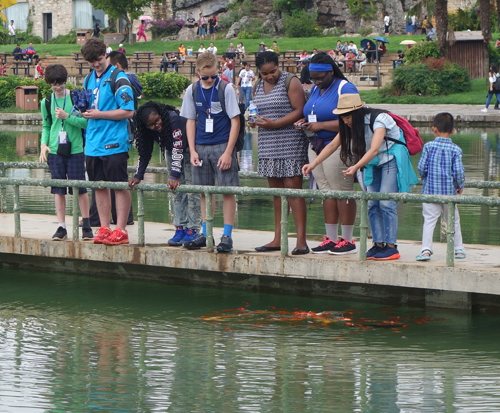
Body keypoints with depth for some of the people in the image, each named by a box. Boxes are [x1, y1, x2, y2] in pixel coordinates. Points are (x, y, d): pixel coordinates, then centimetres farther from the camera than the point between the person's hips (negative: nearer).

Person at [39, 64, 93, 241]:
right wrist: (44, 144, 3)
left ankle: (86, 225, 7)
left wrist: (66, 116, -14)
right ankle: (61, 227, 8)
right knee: (58, 190, 3)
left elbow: (85, 122, -6)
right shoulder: (46, 102, 8)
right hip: (55, 151, 3)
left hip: (75, 149, -3)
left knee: (80, 187, -2)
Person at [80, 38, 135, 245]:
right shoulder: (88, 79, 15)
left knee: (120, 186, -3)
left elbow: (128, 111, -14)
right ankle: (104, 229, 16)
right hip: (93, 144, 7)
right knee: (99, 187, 10)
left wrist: (99, 114, -14)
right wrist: (84, 110, 7)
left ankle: (121, 230, -2)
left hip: (114, 143, -7)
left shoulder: (118, 78, -8)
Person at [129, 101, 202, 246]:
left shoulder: (175, 120, -34)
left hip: (188, 151, -6)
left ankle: (193, 229, -12)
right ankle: (180, 228, 1)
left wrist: (175, 176, -42)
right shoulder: (148, 130, -13)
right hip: (171, 152, 6)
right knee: (177, 192, 1)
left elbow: (178, 149, -38)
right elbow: (145, 153, -5)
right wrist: (138, 176, -13)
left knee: (191, 189, -13)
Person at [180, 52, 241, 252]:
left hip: (222, 146, -4)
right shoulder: (192, 91, 5)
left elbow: (235, 121, -5)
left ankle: (227, 236, -2)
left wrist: (228, 152, -10)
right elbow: (190, 121, 11)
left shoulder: (226, 89, -6)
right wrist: (193, 151, 2)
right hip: (201, 146, 4)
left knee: (227, 190, -5)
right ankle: (205, 234, 16)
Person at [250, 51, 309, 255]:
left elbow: (299, 111, -12)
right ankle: (277, 239, 11)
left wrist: (274, 124, -18)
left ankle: (301, 240, -12)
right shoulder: (258, 86, 15)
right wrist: (253, 121, 0)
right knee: (276, 190, 8)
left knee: (293, 188, -11)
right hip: (268, 145, 7)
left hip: (290, 144, -7)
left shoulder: (291, 83, -5)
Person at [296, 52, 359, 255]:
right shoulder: (316, 89, 18)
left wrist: (320, 125, -18)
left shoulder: (345, 89, -10)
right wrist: (306, 122, 7)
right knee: (326, 192, 8)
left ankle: (347, 240, -2)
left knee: (343, 192, -6)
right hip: (317, 146, 8)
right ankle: (331, 239, 11)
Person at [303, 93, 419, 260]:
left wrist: (356, 167, -46)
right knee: (372, 204, -2)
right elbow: (333, 145, 0)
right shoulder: (350, 125, -2)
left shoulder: (379, 119, -25)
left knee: (386, 203, -15)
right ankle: (378, 245, 2)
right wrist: (314, 163, -10)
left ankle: (391, 247, -13)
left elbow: (374, 149, -35)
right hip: (372, 164, 7)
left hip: (392, 159, -7)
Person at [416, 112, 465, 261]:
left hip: (430, 190, -1)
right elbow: (459, 171, -8)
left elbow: (421, 167, -5)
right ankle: (458, 249, 23)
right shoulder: (455, 150, -5)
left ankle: (426, 249, -14)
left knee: (429, 220, -2)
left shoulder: (429, 146, -5)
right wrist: (460, 186, 9)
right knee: (453, 221, 15)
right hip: (449, 191, 1)